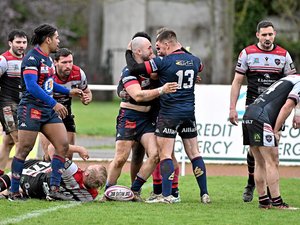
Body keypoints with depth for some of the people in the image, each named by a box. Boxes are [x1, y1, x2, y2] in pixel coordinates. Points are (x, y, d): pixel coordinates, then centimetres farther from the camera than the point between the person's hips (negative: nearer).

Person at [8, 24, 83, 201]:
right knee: (24, 150, -4)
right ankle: (14, 192, 4)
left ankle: (54, 188, 0)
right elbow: (32, 86, -24)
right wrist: (54, 103, -28)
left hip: (49, 110, 9)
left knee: (63, 145, -2)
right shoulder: (32, 58, -15)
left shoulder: (48, 58, 14)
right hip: (31, 109, -9)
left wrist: (68, 92, 29)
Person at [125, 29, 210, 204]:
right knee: (194, 153, 11)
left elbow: (134, 69, -14)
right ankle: (205, 194, 10)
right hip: (189, 113, 6)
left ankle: (167, 195, -10)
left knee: (165, 154, -2)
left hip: (169, 114, -6)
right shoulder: (194, 61, 5)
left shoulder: (164, 62, -13)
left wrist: (128, 52, 3)